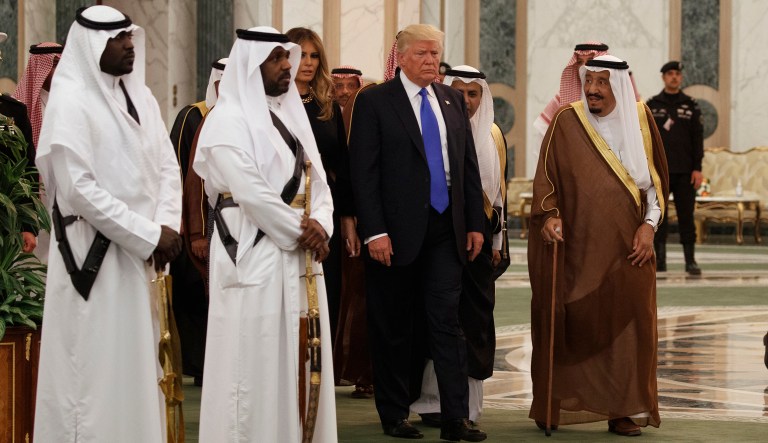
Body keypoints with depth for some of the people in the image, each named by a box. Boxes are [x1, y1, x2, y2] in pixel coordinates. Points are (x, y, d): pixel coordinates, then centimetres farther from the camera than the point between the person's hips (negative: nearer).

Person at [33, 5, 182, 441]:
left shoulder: (140, 96, 11)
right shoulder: (71, 101, -11)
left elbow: (167, 166, 10)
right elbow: (79, 188, -17)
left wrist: (167, 225, -9)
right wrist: (149, 235, -16)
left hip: (140, 255, 7)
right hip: (95, 257, -7)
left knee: (138, 367, 11)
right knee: (98, 368, -3)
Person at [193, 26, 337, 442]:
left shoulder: (292, 116, 16)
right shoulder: (227, 121, -7)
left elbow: (317, 182, 11)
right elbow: (251, 192, -16)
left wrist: (320, 224, -8)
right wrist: (301, 232, -11)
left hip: (300, 259, 7)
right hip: (255, 260, -7)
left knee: (299, 364, 8)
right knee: (258, 364, -4)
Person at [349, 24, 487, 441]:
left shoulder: (452, 100, 11)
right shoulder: (374, 102, -4)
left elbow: (469, 165, 14)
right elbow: (363, 172, -9)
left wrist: (475, 223, 9)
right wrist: (374, 231, -15)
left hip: (445, 230, 4)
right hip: (397, 231, -4)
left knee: (447, 322, 0)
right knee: (394, 329, 6)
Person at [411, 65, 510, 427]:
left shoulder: (493, 136, 10)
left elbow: (499, 191, 15)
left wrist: (497, 240, 12)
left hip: (479, 236, 4)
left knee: (475, 316, 5)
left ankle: (466, 401, 11)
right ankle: (435, 400, 2)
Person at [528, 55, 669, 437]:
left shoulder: (639, 119, 5)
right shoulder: (566, 121, 1)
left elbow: (655, 177, 10)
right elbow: (545, 176, 1)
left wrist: (649, 224, 0)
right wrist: (548, 215, -15)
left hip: (625, 247, 1)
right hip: (573, 246, -1)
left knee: (626, 321, -2)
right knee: (567, 323, -1)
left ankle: (625, 410, 4)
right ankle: (555, 405, 8)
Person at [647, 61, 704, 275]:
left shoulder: (691, 106, 8)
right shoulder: (652, 105, 7)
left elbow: (697, 138, 5)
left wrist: (697, 168, -3)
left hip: (684, 171, 0)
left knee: (686, 215, -1)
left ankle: (690, 260, 0)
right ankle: (660, 259, 5)